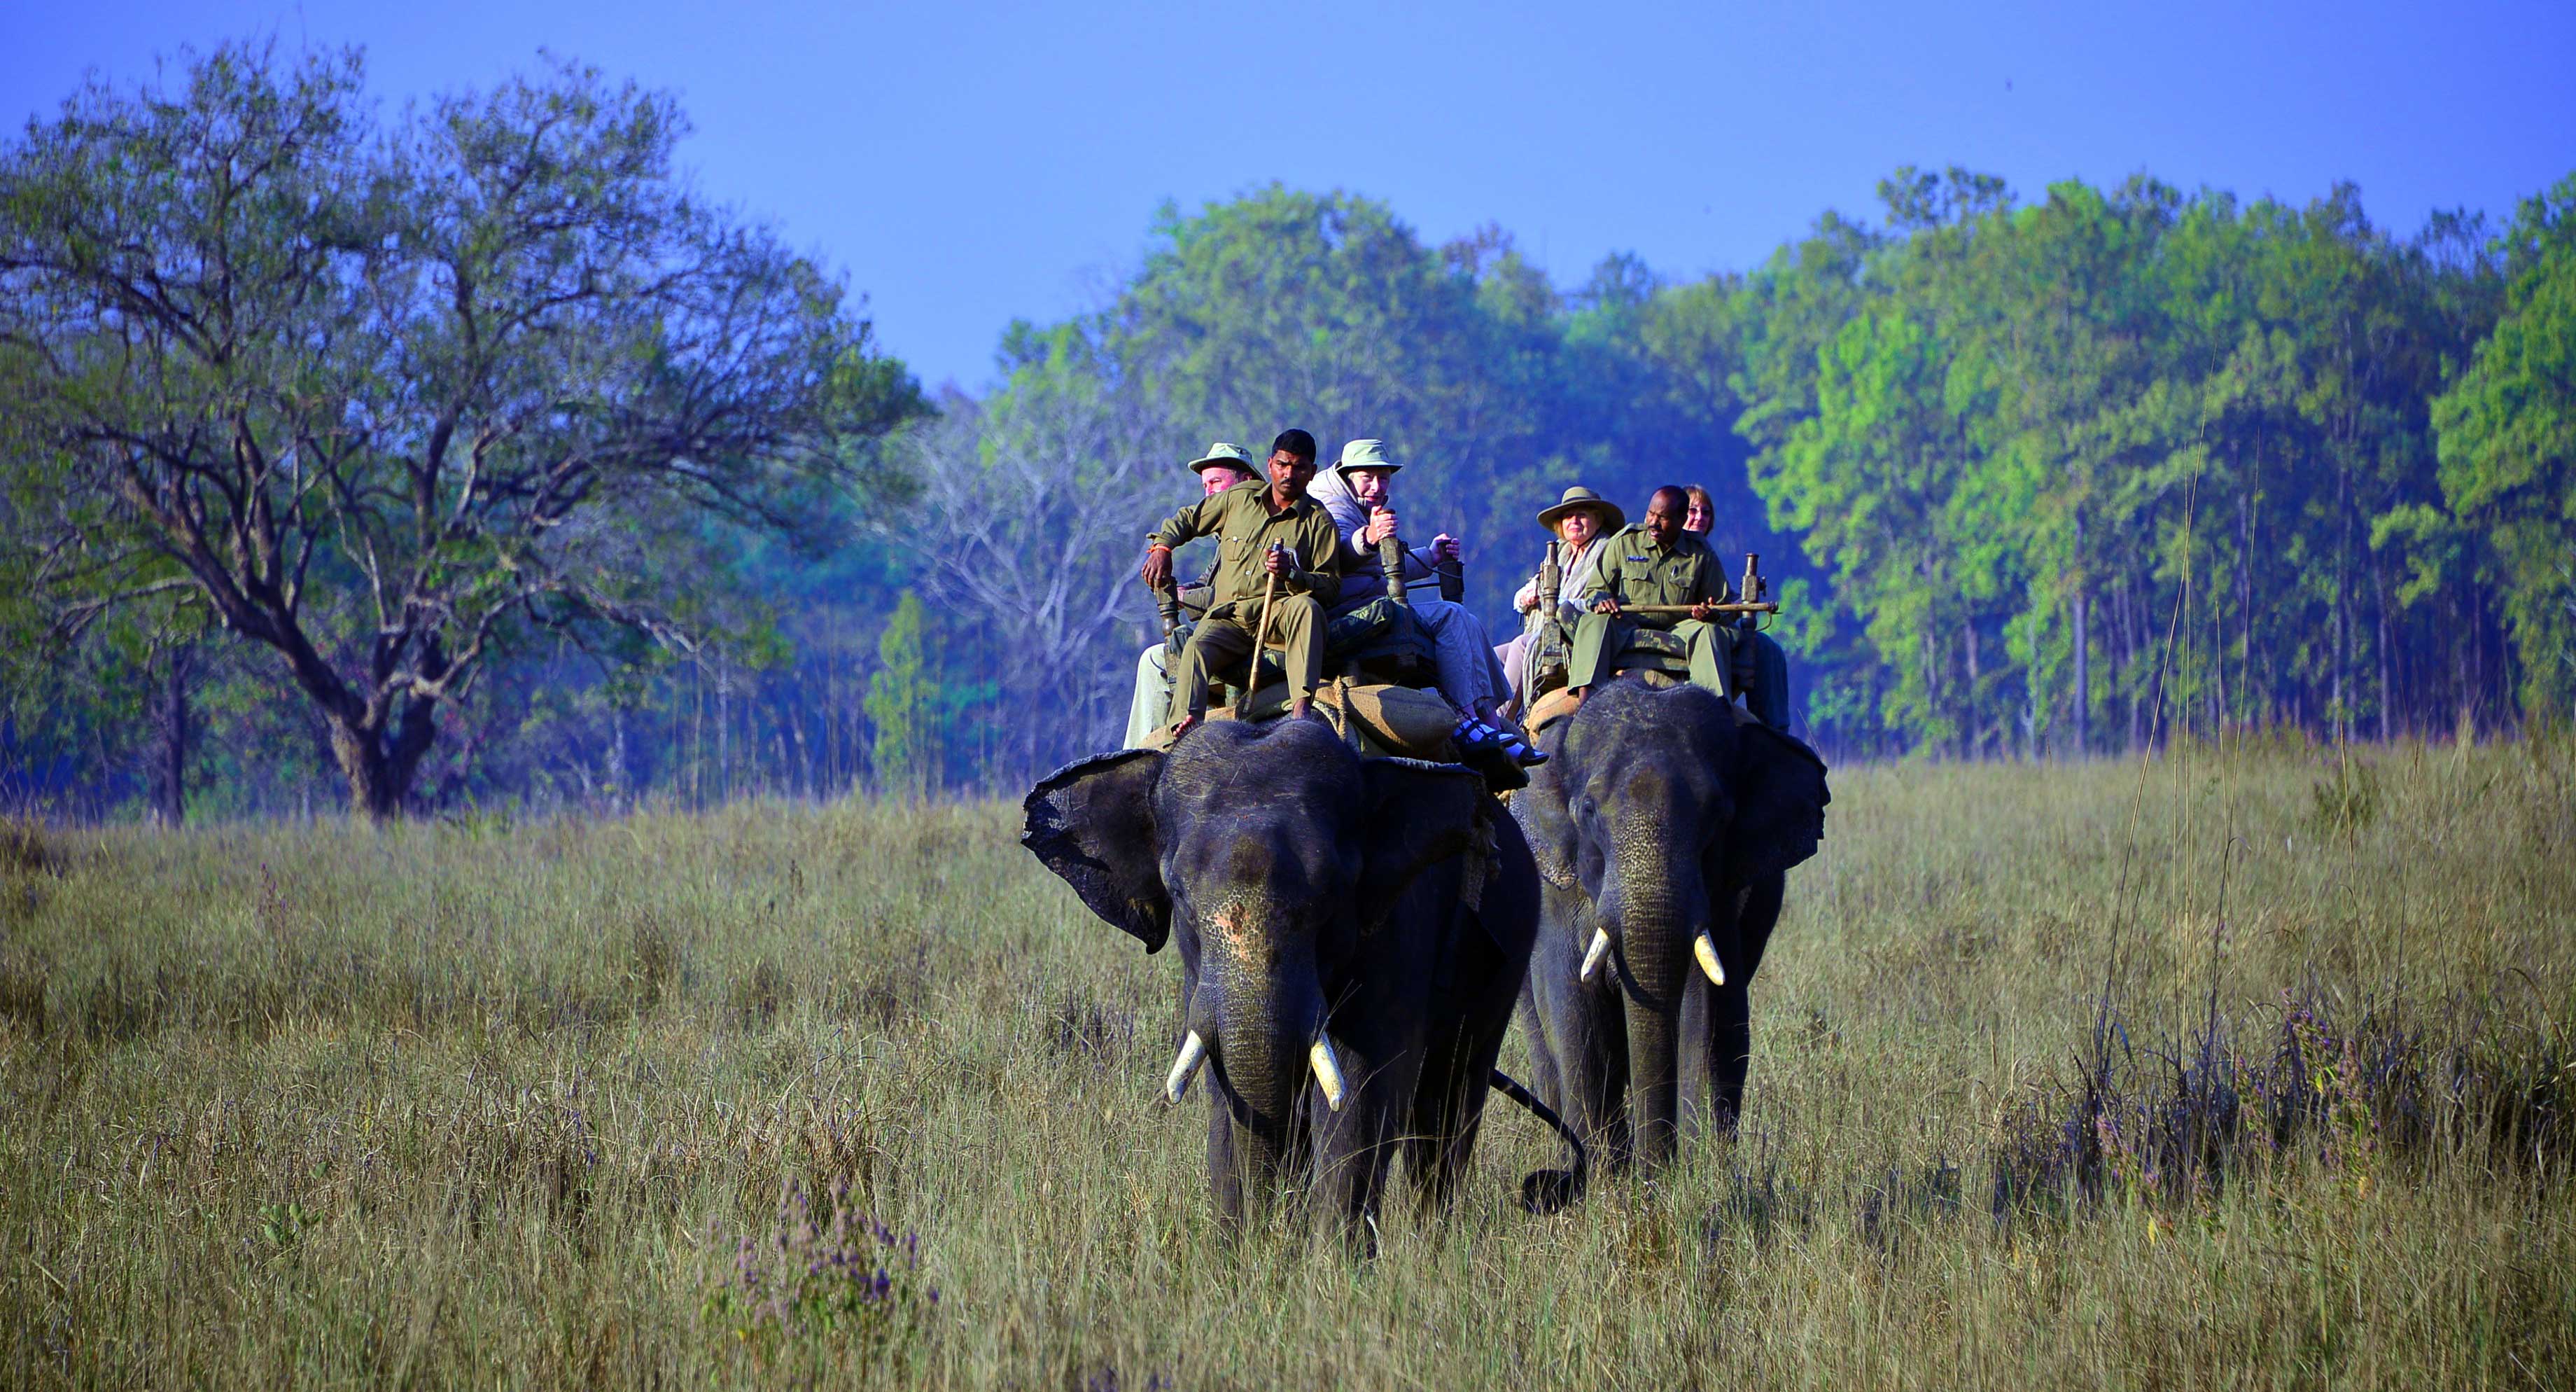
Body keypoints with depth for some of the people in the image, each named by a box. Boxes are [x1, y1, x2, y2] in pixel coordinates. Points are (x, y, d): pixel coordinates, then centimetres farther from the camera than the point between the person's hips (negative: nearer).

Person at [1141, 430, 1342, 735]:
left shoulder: (1319, 522, 5)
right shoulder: (1239, 499, 15)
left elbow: (1331, 586, -3)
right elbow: (1186, 519, 28)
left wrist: (1292, 574, -21)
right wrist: (1161, 547, 9)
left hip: (1278, 617, -2)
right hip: (1226, 616, 2)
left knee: (1306, 607, -37)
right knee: (1196, 649, -31)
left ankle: (1302, 708, -51)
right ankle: (1188, 723, -52)